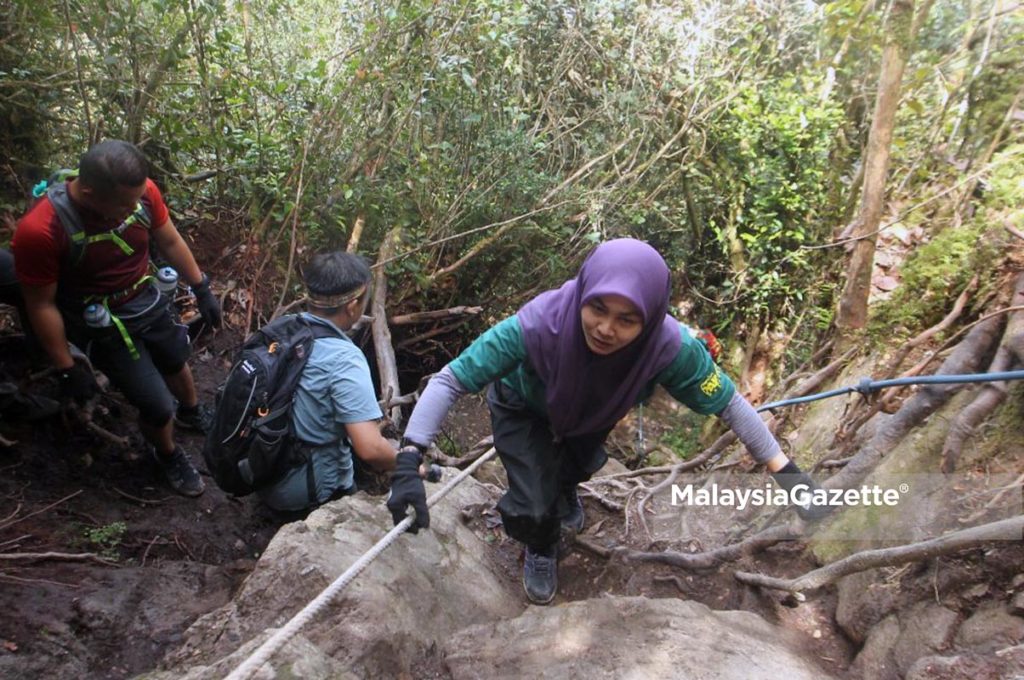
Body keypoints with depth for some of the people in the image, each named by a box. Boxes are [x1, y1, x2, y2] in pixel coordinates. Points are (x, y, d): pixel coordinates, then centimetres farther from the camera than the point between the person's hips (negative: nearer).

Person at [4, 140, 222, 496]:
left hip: (149, 301, 5)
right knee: (158, 406, -1)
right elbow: (41, 305, -20)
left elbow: (170, 241, -1)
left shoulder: (140, 191, -20)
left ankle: (192, 411, 62)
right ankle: (167, 453, 34)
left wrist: (202, 290, 6)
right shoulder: (40, 230, -32)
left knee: (177, 362, 29)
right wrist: (68, 369, -12)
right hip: (104, 326, -5)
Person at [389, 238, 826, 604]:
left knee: (576, 468, 30)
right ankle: (541, 549, 24)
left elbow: (729, 402, -23)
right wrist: (410, 457, -47)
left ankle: (563, 488, 70)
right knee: (534, 509, -15)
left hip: (591, 416, 3)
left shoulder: (671, 347, -40)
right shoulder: (537, 325, -46)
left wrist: (784, 469, -19)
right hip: (524, 409, -2)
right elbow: (450, 380, -38)